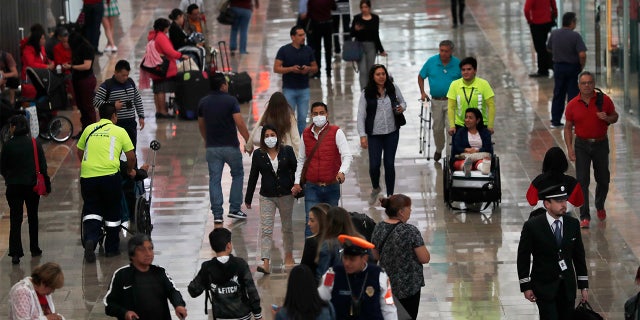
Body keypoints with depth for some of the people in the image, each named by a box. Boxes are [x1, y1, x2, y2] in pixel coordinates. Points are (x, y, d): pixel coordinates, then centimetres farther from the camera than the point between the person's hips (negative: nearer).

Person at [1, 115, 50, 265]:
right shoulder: (35, 144, -4)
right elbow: (43, 167, -3)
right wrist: (47, 186, 4)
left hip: (13, 186, -2)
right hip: (32, 185, 2)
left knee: (15, 219, 0)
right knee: (33, 218, 18)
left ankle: (15, 253, -11)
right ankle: (34, 249, 27)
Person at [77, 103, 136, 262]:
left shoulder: (89, 129, 16)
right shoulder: (119, 131, 9)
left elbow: (79, 152, 22)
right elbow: (131, 156, 8)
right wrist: (130, 170, 27)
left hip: (87, 176, 2)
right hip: (110, 175, -2)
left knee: (91, 210, 7)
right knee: (112, 212, 14)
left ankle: (90, 239, -19)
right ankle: (111, 248, 23)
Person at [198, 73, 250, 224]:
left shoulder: (203, 102, 4)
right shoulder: (231, 101, -10)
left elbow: (201, 125, 15)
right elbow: (239, 123, -16)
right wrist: (248, 140, -7)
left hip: (212, 147, 3)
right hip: (230, 146, -3)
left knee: (214, 180, 4)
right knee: (237, 175, 16)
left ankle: (217, 214, 0)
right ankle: (234, 209, 11)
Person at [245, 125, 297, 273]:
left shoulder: (287, 151, -3)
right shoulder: (258, 154, -2)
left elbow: (295, 170, 3)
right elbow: (253, 176, 3)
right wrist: (248, 198, 7)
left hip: (286, 195, 1)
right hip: (267, 197, -1)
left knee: (287, 227, 16)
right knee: (266, 230, -10)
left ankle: (289, 256, 36)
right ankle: (265, 263, -17)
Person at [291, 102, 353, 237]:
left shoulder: (336, 132, -6)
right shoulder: (306, 134, 6)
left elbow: (347, 155, -14)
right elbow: (301, 160, 15)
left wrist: (342, 172, -33)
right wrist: (297, 182, 8)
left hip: (332, 186, -1)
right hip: (312, 187, 1)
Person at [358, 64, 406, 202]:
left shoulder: (393, 89, -1)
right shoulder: (366, 93, -8)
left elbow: (403, 102, 15)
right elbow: (361, 115, -7)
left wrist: (402, 108, -11)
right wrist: (362, 136, -14)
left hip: (392, 133, 2)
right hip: (374, 134, -2)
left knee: (389, 164, 5)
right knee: (374, 165, -3)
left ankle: (390, 195, 18)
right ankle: (375, 188, 29)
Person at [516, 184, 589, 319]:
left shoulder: (573, 224, 2)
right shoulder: (532, 226, -9)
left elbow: (579, 256, 9)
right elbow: (523, 257, -3)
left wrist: (584, 286, 8)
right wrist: (526, 286, -5)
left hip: (567, 286, 4)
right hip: (544, 286, -4)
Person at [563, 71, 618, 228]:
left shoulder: (604, 100, -5)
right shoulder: (572, 105, -4)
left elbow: (615, 116, 7)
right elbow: (568, 127, 2)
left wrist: (607, 118, -17)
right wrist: (570, 148, -7)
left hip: (601, 144, 1)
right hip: (582, 145, -1)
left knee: (603, 179, 13)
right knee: (582, 181, -7)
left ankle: (600, 206, 40)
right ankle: (584, 216, -5)